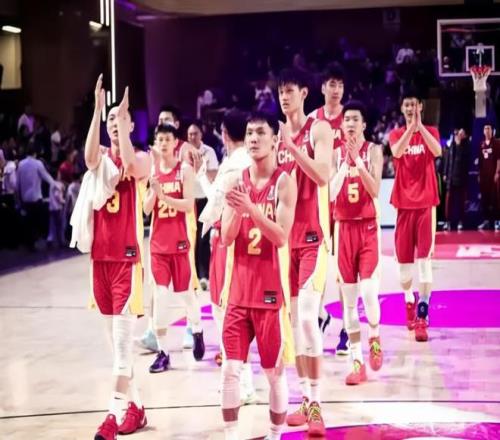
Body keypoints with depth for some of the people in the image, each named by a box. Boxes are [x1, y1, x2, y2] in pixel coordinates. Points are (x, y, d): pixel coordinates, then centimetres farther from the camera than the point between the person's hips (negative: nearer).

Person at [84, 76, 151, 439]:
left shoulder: (142, 157, 0)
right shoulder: (102, 156, 10)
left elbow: (132, 168, -25)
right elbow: (90, 158, -15)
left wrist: (123, 116, -20)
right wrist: (98, 109, -20)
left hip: (128, 255, -5)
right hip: (101, 254, 5)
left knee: (123, 339, -9)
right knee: (117, 339, 10)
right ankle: (134, 408, 20)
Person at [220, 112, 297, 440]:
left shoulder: (284, 183, -7)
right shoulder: (237, 180, 6)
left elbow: (281, 237, -17)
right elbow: (227, 239, 2)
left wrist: (250, 207, -26)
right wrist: (236, 209, -16)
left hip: (271, 291, -4)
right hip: (239, 289, 4)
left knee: (275, 371, 6)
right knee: (230, 369, 2)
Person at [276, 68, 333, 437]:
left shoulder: (319, 129, -5)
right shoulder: (278, 133, 13)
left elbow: (323, 176, -19)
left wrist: (292, 146, -23)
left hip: (313, 235, -7)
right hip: (286, 234, 7)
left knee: (307, 316, -15)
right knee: (292, 317, 8)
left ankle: (317, 402, -10)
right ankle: (306, 399, 16)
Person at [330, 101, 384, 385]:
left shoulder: (373, 151, -3)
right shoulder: (336, 153, 5)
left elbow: (375, 191, -14)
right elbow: (330, 194, -6)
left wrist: (358, 160, -19)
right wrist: (346, 162, -14)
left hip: (368, 227, -3)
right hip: (344, 228, 3)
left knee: (369, 292, -12)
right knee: (349, 299, 4)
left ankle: (374, 337, 20)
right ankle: (357, 362, 11)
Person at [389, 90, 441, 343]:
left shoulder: (430, 132, 6)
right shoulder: (395, 134, 6)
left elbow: (437, 151, -16)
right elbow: (397, 152, -17)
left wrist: (419, 125, -21)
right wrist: (411, 126, -24)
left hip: (426, 203, -1)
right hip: (404, 204, 2)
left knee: (424, 259, -11)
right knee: (404, 260, 8)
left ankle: (422, 316, -12)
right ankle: (409, 303, 32)